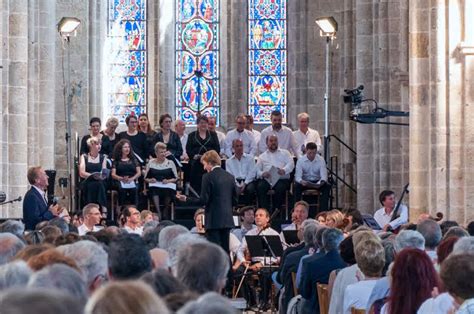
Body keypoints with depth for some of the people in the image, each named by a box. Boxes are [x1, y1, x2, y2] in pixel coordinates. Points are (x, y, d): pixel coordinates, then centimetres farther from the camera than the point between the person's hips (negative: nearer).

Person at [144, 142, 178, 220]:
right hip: (154, 186, 0)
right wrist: (150, 180, -5)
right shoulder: (151, 163, 15)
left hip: (168, 186, 0)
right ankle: (159, 214, -40)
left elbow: (176, 178, 12)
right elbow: (146, 178, 17)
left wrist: (168, 181, -7)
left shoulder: (170, 163, 14)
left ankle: (165, 216, -21)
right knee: (154, 192, -36)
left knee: (167, 193, -36)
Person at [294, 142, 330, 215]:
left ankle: (323, 211, -28)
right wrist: (301, 181, -41)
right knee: (297, 186, -33)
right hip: (305, 182, -1)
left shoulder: (321, 160, -8)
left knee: (327, 186, -30)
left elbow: (324, 176, -14)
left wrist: (321, 182, -38)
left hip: (317, 182, 1)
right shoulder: (300, 160, -10)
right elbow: (297, 176, -16)